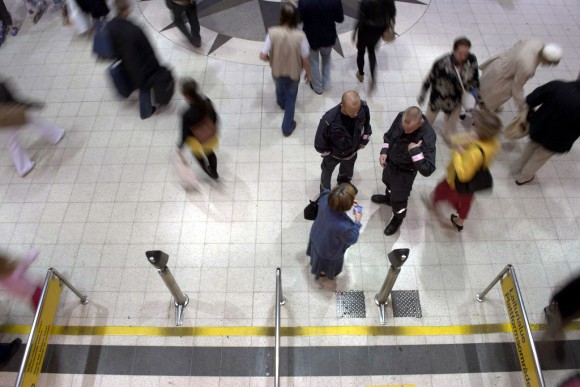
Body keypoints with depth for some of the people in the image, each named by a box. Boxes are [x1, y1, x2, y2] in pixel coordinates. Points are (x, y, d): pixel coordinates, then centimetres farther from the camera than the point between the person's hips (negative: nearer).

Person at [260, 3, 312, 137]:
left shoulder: (273, 33, -26)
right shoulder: (300, 36, -27)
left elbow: (263, 56, -21)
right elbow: (305, 60, -17)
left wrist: (272, 60, 2)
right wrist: (308, 73, 3)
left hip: (277, 71, 1)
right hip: (294, 73, -1)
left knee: (279, 88, 36)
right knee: (291, 97, 25)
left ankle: (281, 103, 70)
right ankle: (287, 127, 34)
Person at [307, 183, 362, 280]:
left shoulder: (325, 199, -35)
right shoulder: (344, 226, -47)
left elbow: (327, 192, -7)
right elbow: (352, 239, -23)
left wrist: (344, 201, -11)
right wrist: (357, 221, -14)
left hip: (316, 235, 5)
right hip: (329, 250, -4)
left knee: (317, 253, 40)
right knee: (326, 263, 34)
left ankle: (314, 260, 73)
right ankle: (323, 272, 66)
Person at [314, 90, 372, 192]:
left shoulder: (363, 107, -32)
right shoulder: (329, 120, -45)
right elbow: (319, 142, -26)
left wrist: (364, 140, 1)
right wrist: (327, 154, -12)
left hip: (352, 151, 4)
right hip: (333, 154, -3)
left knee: (348, 170, 36)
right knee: (327, 172, 29)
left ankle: (344, 182, 72)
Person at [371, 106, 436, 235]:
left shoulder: (428, 137, -39)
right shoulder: (401, 117, -23)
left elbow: (427, 170, -40)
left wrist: (414, 151, -45)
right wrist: (384, 151, -13)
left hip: (405, 171, -5)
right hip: (390, 161, 5)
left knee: (398, 198, 16)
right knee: (388, 181, 34)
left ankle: (398, 218, 49)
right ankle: (388, 197, 68)